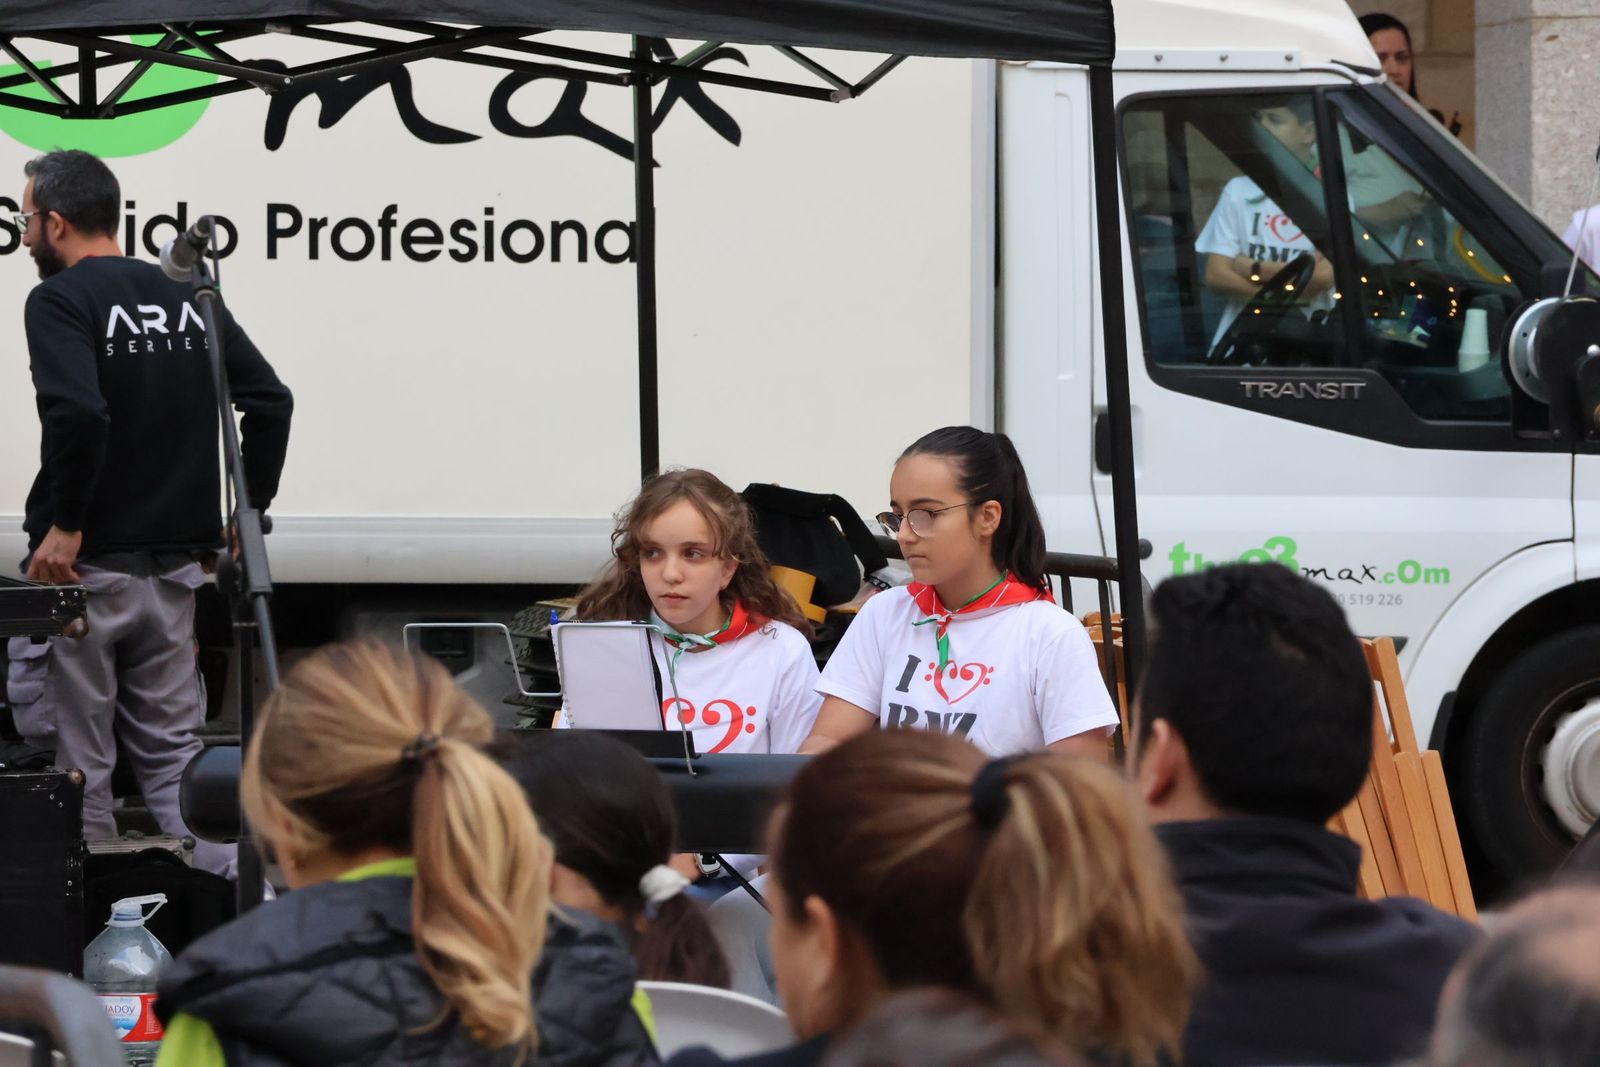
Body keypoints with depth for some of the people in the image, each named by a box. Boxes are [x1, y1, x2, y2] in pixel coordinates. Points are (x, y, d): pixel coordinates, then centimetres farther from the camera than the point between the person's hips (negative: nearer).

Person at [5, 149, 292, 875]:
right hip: (172, 567, 6)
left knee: (72, 757, 2)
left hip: (78, 568, -6)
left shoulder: (59, 301, -11)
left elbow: (77, 413, -27)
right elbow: (270, 401, 6)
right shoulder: (188, 299, 9)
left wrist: (65, 523, -18)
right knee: (172, 751, 11)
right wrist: (249, 511, 11)